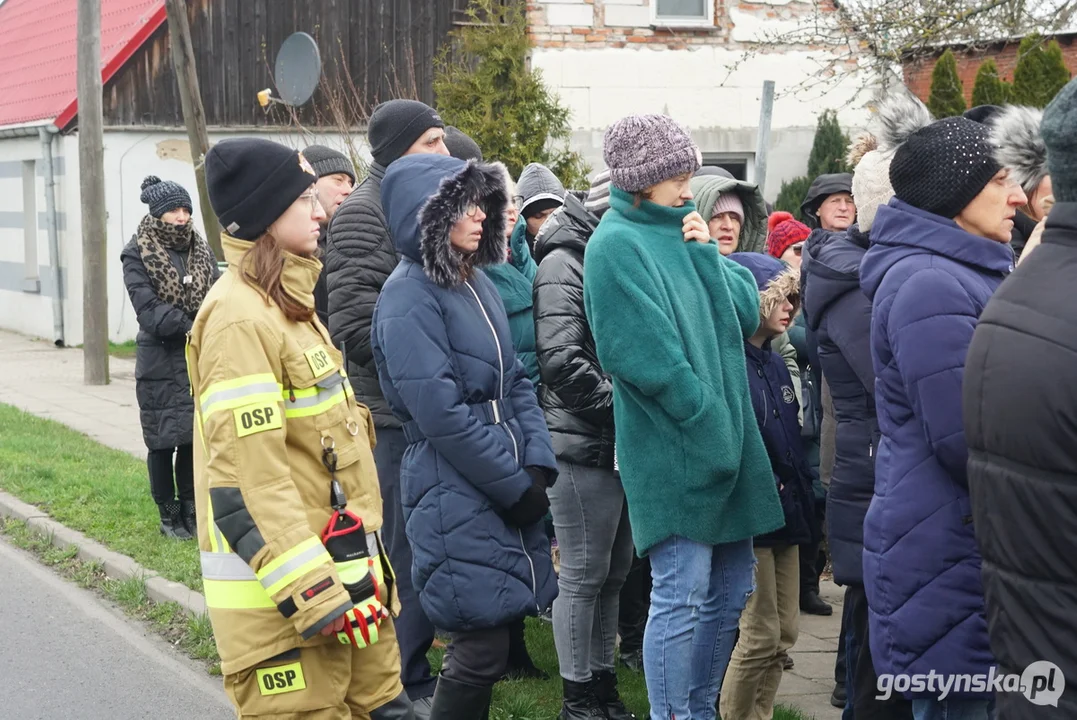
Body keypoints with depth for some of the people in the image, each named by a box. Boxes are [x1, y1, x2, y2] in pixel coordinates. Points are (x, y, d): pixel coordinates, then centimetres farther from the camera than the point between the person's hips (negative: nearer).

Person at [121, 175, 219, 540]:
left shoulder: (200, 251, 9)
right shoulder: (137, 255, -5)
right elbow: (149, 311, -13)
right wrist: (194, 327, -21)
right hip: (161, 363, -3)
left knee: (194, 439, 8)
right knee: (163, 441, 3)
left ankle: (190, 510, 21)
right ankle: (168, 515, 16)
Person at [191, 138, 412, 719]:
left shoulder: (289, 302, 16)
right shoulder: (239, 317, -16)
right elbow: (249, 473, -22)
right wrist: (314, 593, -25)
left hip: (340, 566, 9)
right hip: (280, 588, -9)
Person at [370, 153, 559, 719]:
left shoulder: (477, 284, 13)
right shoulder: (409, 297, -13)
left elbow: (514, 381, 12)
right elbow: (442, 414, -18)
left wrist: (538, 467, -2)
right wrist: (517, 485, -13)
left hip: (508, 490, 8)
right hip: (457, 496, -8)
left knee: (491, 634, 11)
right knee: (482, 648, -4)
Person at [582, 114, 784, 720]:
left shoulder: (682, 231, 14)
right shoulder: (617, 245, -10)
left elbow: (747, 314, 7)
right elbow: (648, 358, -18)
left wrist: (706, 254, -5)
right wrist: (710, 425, -15)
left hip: (726, 438, 8)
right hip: (673, 447, -8)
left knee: (732, 585, 13)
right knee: (683, 593, -6)